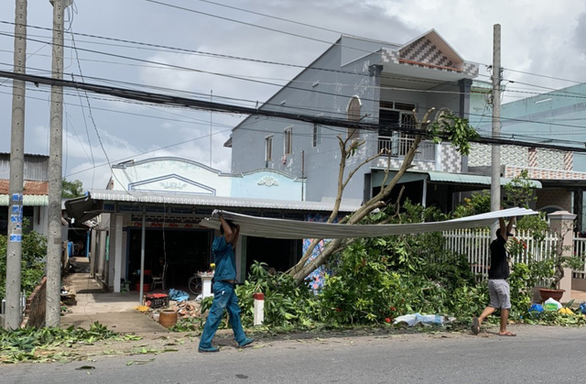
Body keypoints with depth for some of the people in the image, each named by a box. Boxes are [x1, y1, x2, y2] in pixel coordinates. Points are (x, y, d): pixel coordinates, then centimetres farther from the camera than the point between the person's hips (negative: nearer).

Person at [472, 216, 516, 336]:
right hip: (500, 280, -8)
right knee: (505, 306, 4)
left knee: (494, 304, 13)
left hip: (491, 280, 8)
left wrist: (512, 218, 17)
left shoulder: (494, 245, 11)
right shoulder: (498, 244, -11)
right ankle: (503, 330, 10)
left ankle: (480, 319, -6)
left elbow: (507, 229, 18)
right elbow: (503, 229, -18)